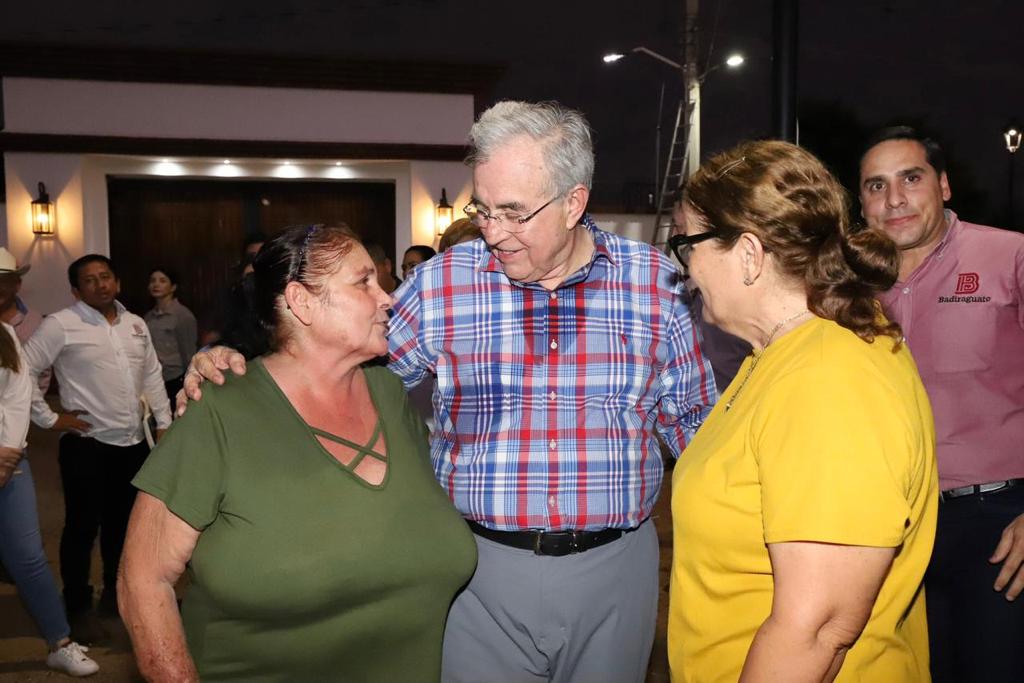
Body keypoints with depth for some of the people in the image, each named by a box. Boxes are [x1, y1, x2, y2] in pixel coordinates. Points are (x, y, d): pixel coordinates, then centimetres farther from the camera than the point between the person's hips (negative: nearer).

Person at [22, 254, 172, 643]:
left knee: (122, 522, 17)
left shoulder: (135, 324, 10)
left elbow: (152, 376, 15)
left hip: (134, 443, 5)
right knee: (83, 527, 4)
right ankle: (78, 607, 21)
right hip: (87, 445, -5)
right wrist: (49, 419, -9)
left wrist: (164, 423, 10)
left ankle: (115, 593, 34)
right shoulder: (61, 325, -9)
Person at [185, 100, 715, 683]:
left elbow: (693, 419, 7)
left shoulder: (654, 281, -4)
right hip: (481, 568, 0)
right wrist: (236, 370, -5)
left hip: (615, 567, 1)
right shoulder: (442, 282, -5)